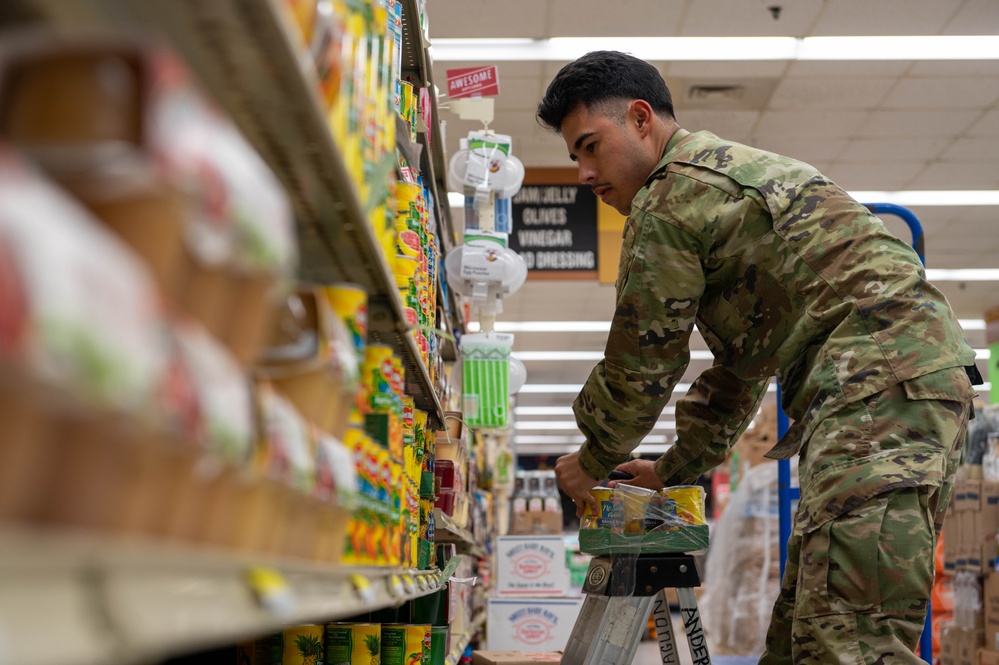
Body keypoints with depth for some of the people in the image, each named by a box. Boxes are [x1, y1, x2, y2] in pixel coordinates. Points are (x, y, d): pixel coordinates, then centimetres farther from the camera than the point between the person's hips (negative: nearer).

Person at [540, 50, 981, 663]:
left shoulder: (669, 197, -2)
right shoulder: (735, 173, 30)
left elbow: (642, 365, 2)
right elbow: (741, 367, 35)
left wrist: (591, 464, 20)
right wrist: (676, 468, 36)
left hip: (880, 381, -11)